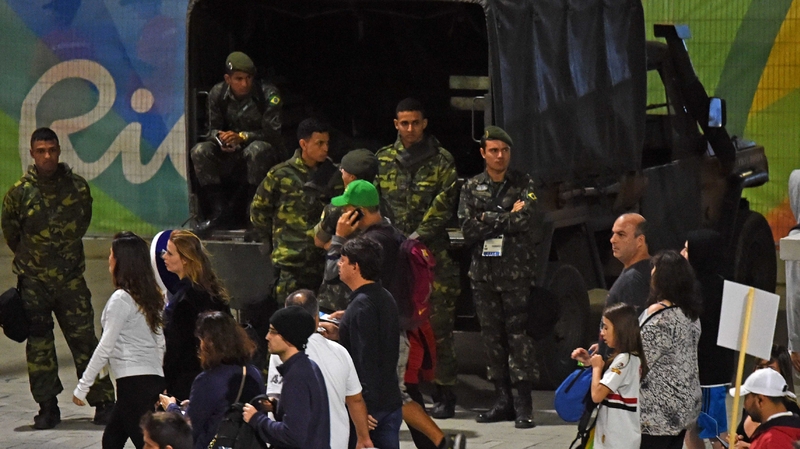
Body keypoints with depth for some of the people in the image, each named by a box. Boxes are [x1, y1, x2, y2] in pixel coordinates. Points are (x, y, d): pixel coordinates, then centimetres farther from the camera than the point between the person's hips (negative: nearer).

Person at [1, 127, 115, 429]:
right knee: (39, 345, 3)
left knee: (84, 340, -2)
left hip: (71, 278, 0)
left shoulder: (77, 187, -3)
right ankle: (47, 408, 11)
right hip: (33, 282, 0)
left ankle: (103, 402, 3)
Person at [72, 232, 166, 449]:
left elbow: (105, 347, -13)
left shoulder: (121, 299, -12)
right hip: (154, 380, 9)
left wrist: (82, 387, -7)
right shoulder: (151, 295, 12)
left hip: (134, 382, -9)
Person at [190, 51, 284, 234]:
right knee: (199, 151, -22)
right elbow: (213, 129, 3)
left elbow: (273, 133, -18)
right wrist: (220, 138, -23)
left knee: (257, 149, -39)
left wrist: (242, 137, -30)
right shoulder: (217, 94, -2)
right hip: (230, 152, 4)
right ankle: (220, 210, -17)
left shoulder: (268, 94, -14)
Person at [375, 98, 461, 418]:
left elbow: (444, 203, -3)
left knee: (438, 322, -6)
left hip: (433, 251, -3)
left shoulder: (441, 161, 6)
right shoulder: (383, 160, 14)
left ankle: (444, 393, -3)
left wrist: (419, 235, -12)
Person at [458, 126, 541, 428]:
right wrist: (507, 218, -6)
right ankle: (503, 401, 11)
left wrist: (489, 219, -7)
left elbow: (531, 220, -11)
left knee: (518, 334, -10)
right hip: (483, 272, 3)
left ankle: (524, 403, -9)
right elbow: (468, 230, -1)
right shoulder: (471, 188, 11)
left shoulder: (523, 184, 4)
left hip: (516, 271, -3)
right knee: (492, 335, 5)